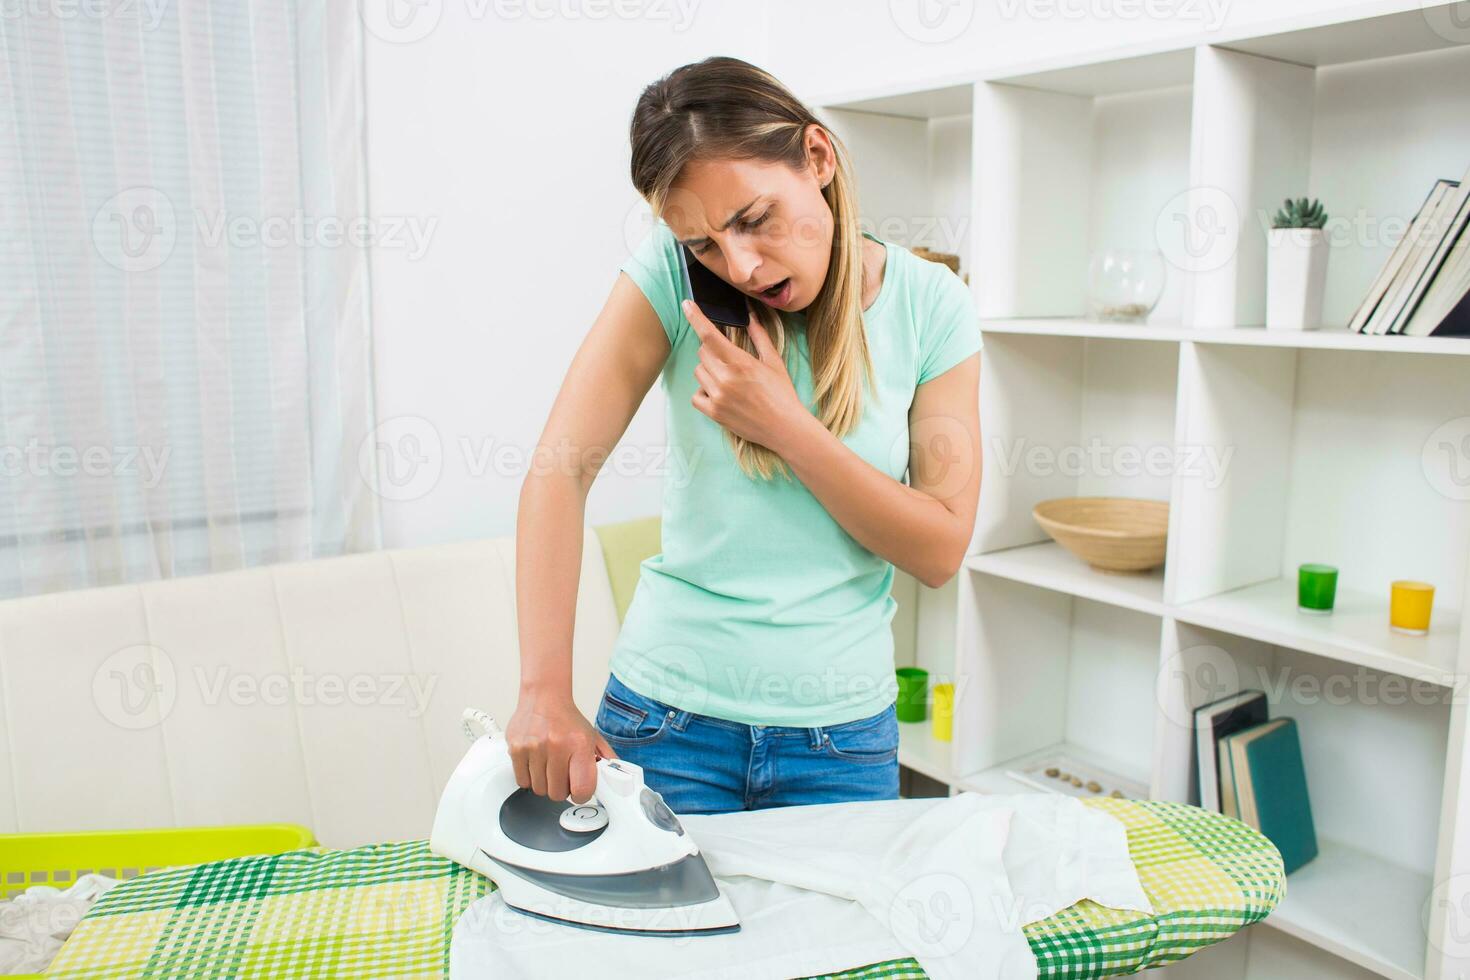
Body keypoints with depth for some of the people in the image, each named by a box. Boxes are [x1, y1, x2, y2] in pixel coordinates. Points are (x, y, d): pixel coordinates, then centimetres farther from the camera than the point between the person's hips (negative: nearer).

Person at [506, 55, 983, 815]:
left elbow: (941, 550, -8)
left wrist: (788, 427, -20)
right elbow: (562, 467, -19)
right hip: (669, 716, -1)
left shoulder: (932, 305, -7)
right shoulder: (674, 272, -11)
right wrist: (545, 691, -28)